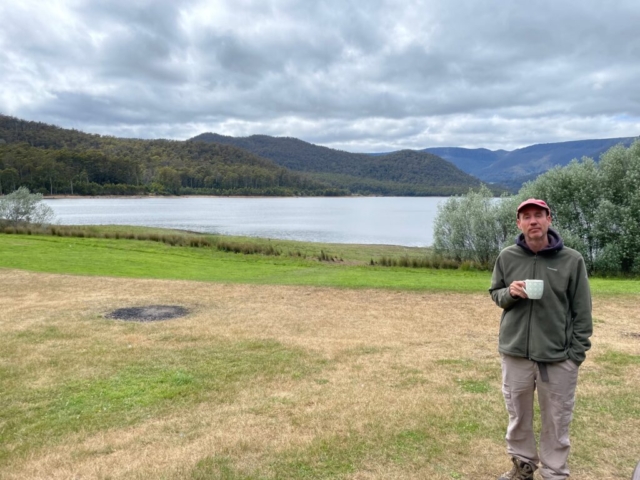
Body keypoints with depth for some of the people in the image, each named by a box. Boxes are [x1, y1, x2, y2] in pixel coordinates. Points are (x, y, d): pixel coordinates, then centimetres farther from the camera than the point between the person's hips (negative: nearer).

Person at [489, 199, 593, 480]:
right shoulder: (507, 257, 0)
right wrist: (509, 293, -12)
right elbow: (495, 294, 11)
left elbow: (582, 312, -2)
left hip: (559, 356, -2)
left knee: (556, 421, 9)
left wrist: (577, 352, -5)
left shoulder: (572, 260, -6)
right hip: (515, 353, 2)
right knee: (518, 416, 15)